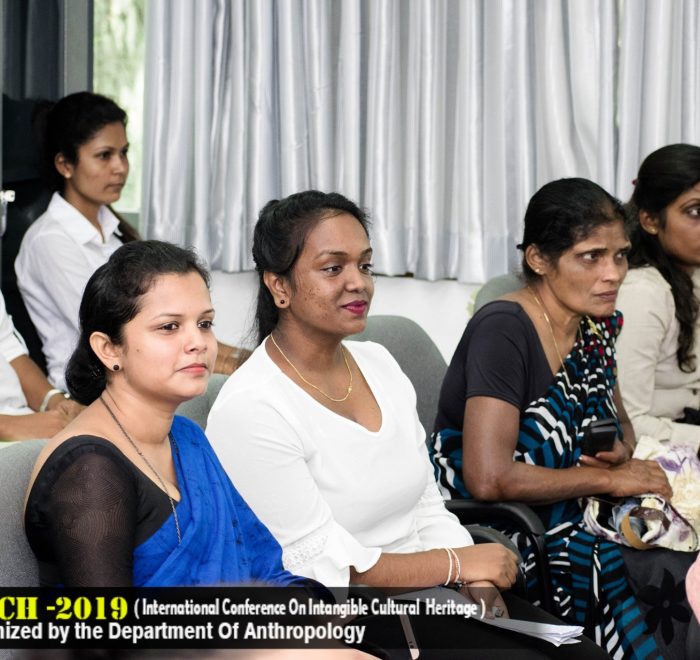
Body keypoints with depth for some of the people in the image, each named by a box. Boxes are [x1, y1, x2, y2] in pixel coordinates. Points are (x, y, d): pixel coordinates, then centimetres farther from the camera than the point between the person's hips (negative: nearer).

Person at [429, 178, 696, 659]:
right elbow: (489, 479, -26)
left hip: (576, 520, 8)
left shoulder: (595, 325, 5)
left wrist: (622, 452, -2)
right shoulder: (504, 331, -18)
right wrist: (609, 479, -16)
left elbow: (620, 424, 22)